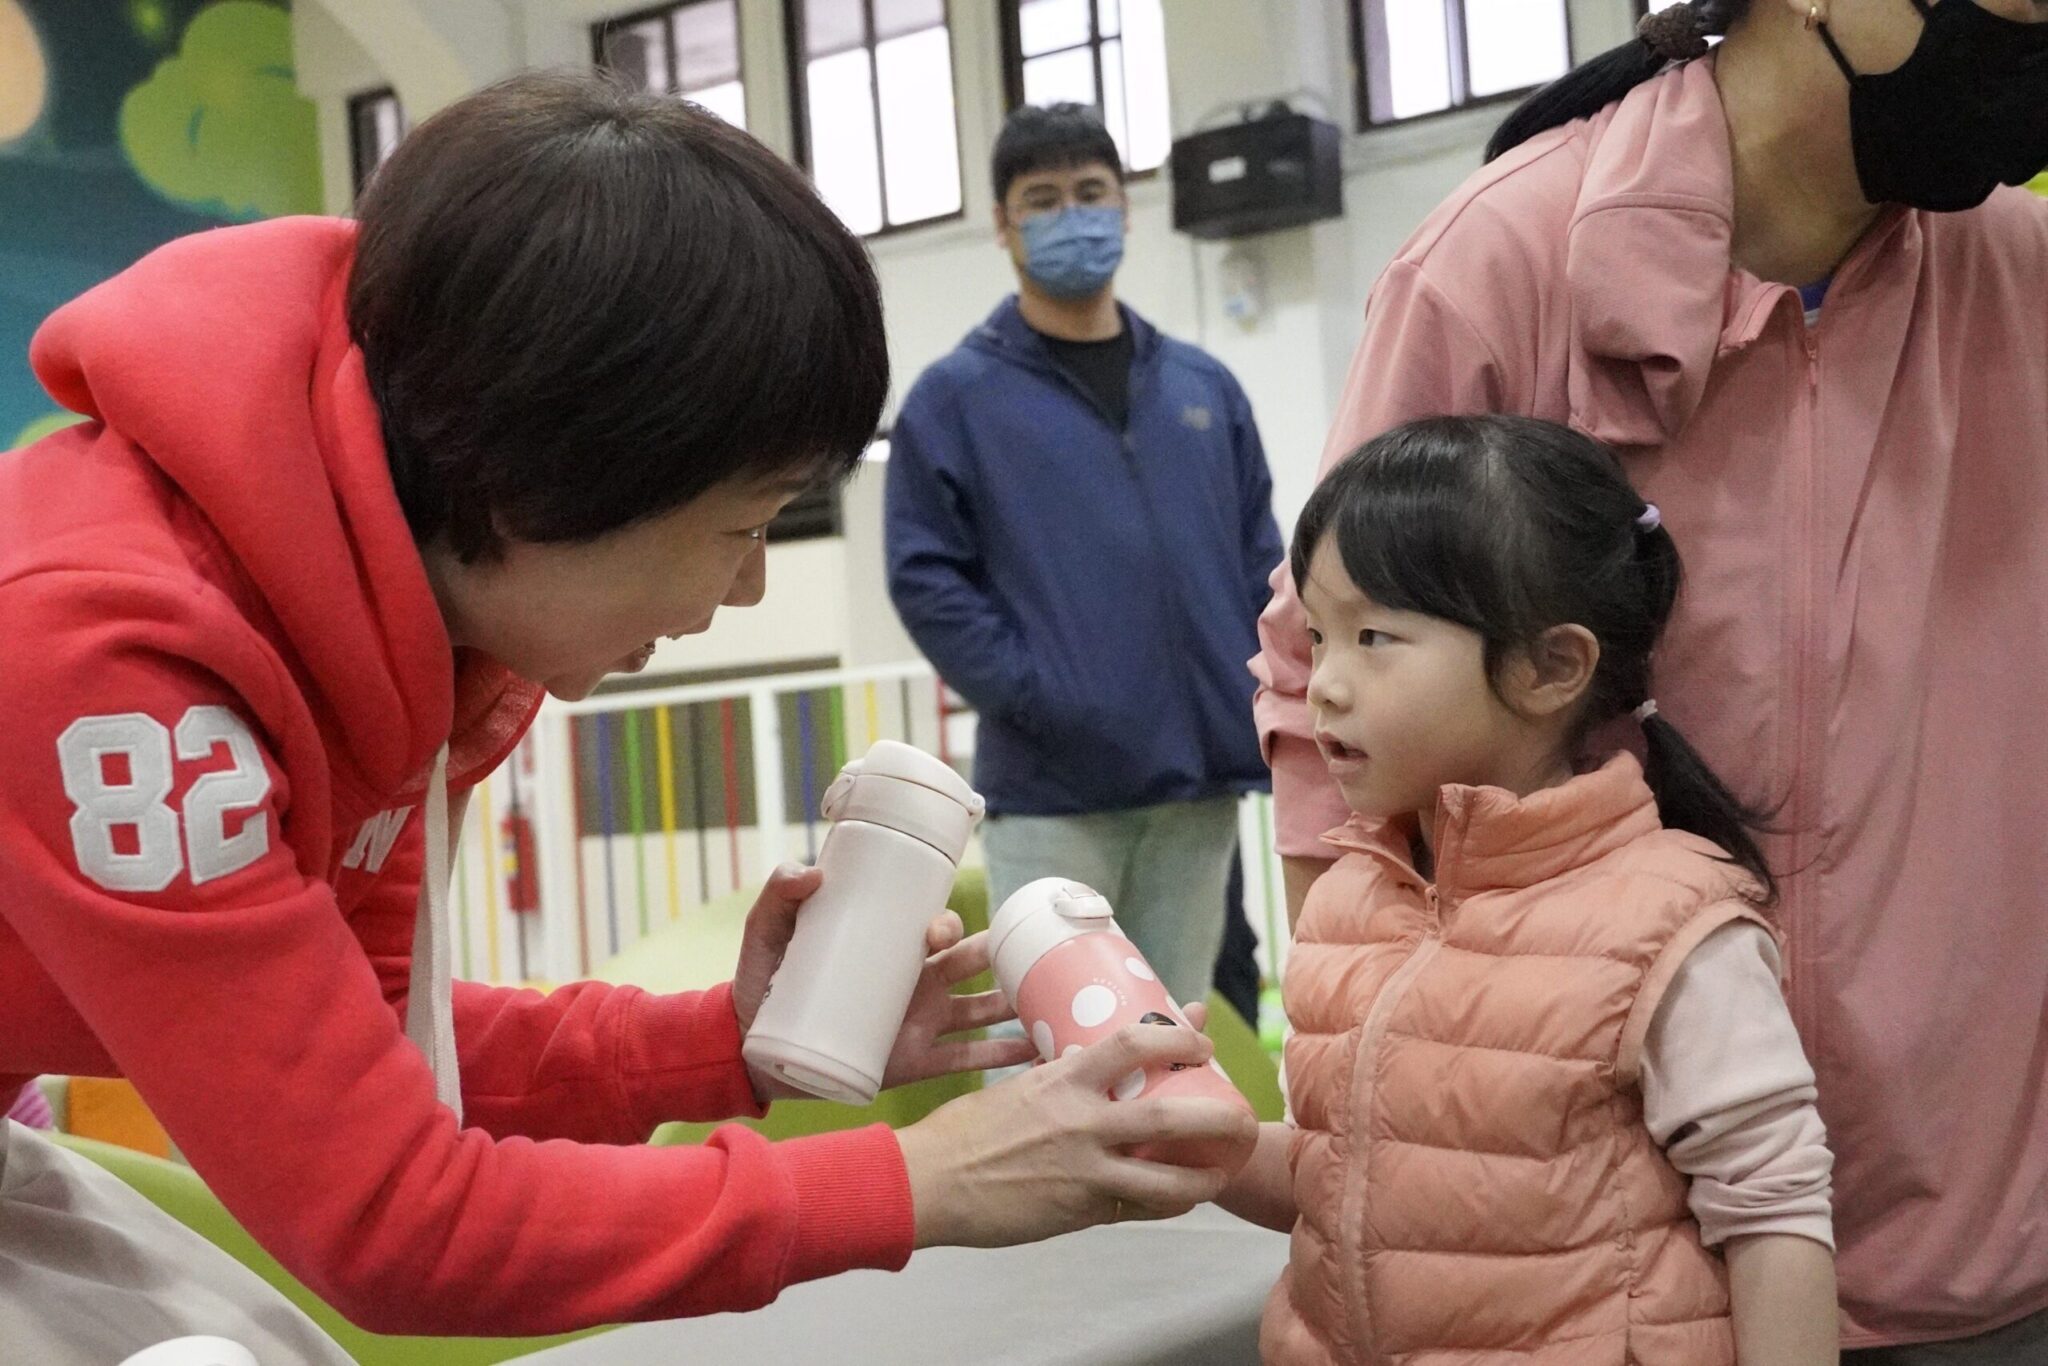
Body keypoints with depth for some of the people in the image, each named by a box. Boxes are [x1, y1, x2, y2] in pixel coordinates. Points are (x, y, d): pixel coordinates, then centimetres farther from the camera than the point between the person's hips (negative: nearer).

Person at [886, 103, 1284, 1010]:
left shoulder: (1205, 389, 14)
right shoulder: (955, 397, 1)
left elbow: (1262, 566, 13)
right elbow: (926, 577, -5)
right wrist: (1028, 695, -15)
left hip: (1199, 782, 4)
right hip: (1049, 790, -4)